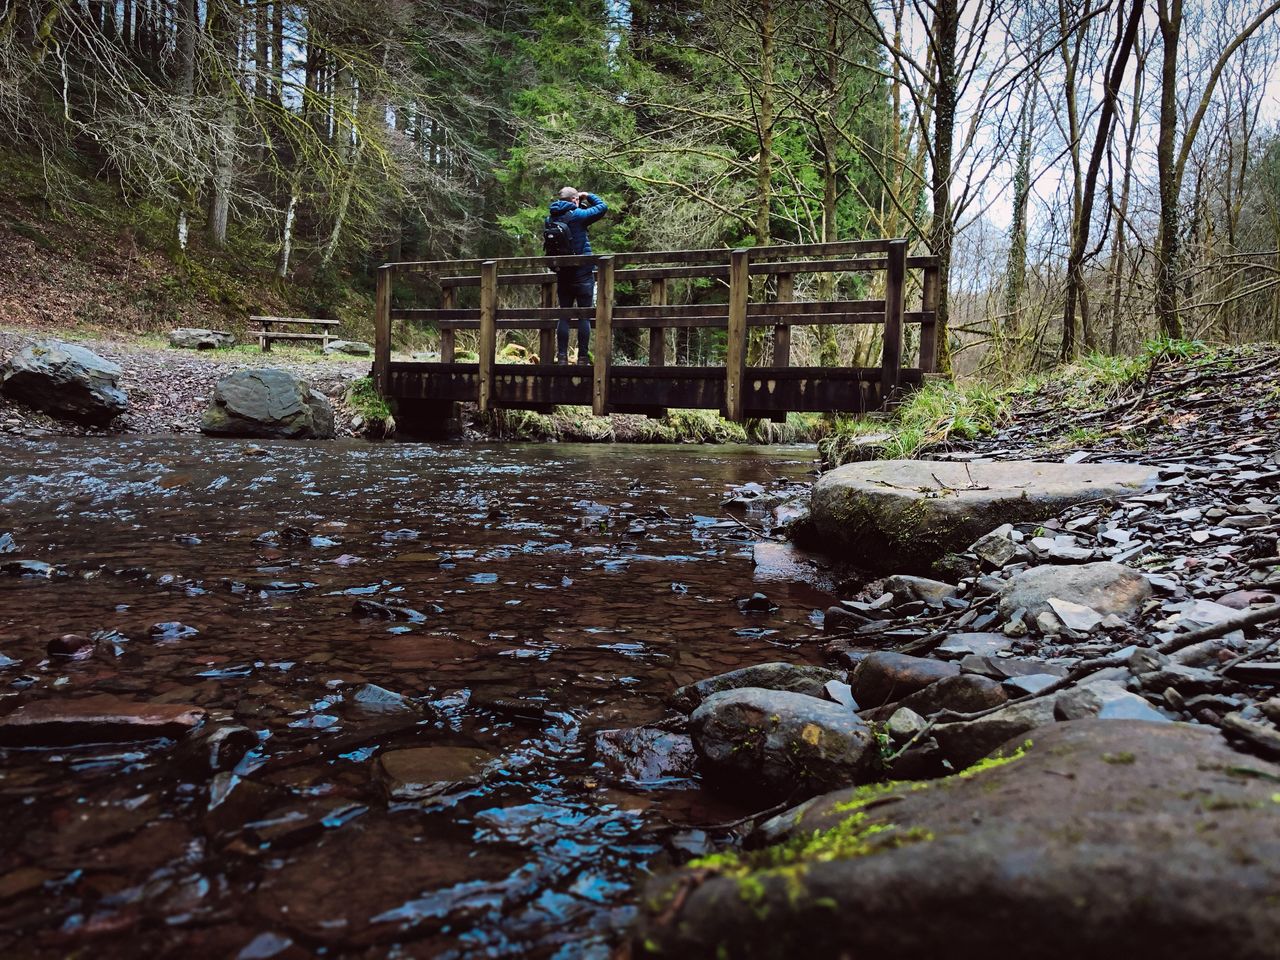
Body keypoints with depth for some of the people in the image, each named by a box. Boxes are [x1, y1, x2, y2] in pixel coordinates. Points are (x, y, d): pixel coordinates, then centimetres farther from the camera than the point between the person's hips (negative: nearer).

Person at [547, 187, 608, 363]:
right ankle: (582, 358, -1)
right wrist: (588, 196, 11)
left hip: (562, 274, 5)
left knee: (564, 315, 8)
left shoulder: (552, 218, 5)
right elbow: (603, 207, -3)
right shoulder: (577, 215, -10)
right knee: (584, 316, 0)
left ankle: (562, 357, 6)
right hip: (583, 273, -5)